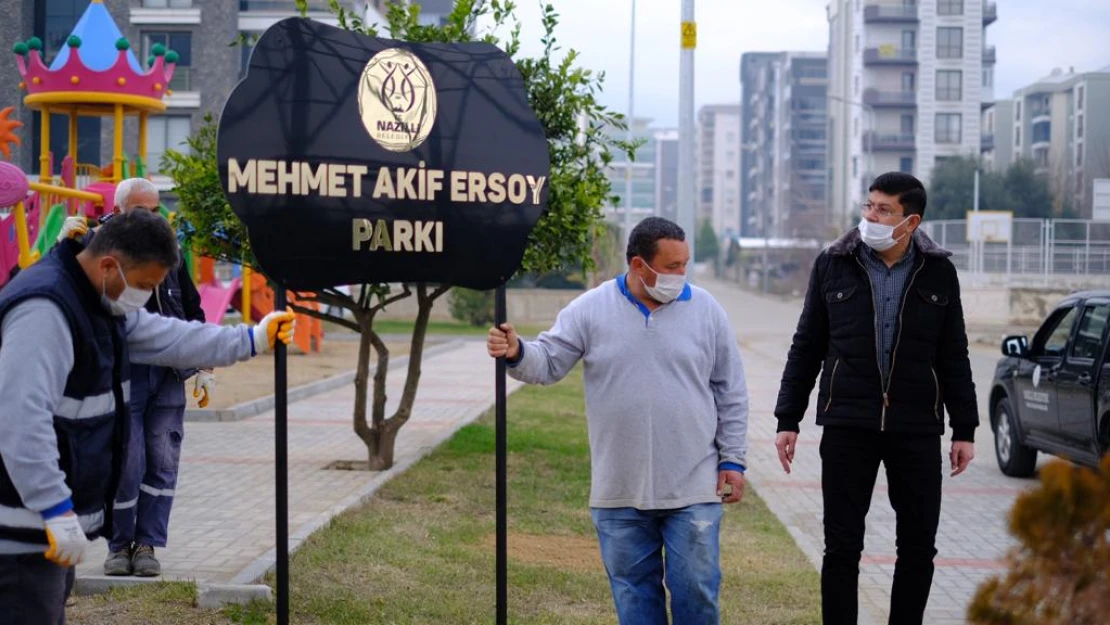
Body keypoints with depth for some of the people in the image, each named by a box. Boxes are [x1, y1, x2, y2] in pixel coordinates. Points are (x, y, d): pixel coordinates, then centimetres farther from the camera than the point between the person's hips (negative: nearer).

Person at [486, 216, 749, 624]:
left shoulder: (706, 310, 1)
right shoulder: (592, 309, -1)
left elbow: (731, 394, 6)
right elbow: (548, 363, 0)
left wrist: (732, 460, 3)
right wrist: (517, 354, -22)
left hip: (694, 489, 0)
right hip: (619, 493, 1)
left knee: (696, 589, 1)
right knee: (634, 591, 10)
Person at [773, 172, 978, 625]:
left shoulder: (937, 272, 3)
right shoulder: (833, 265, 2)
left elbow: (953, 357, 7)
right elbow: (806, 348, 6)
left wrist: (964, 429, 4)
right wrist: (788, 420, 3)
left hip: (917, 430, 1)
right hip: (847, 427, -1)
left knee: (918, 548, 6)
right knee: (842, 548, 2)